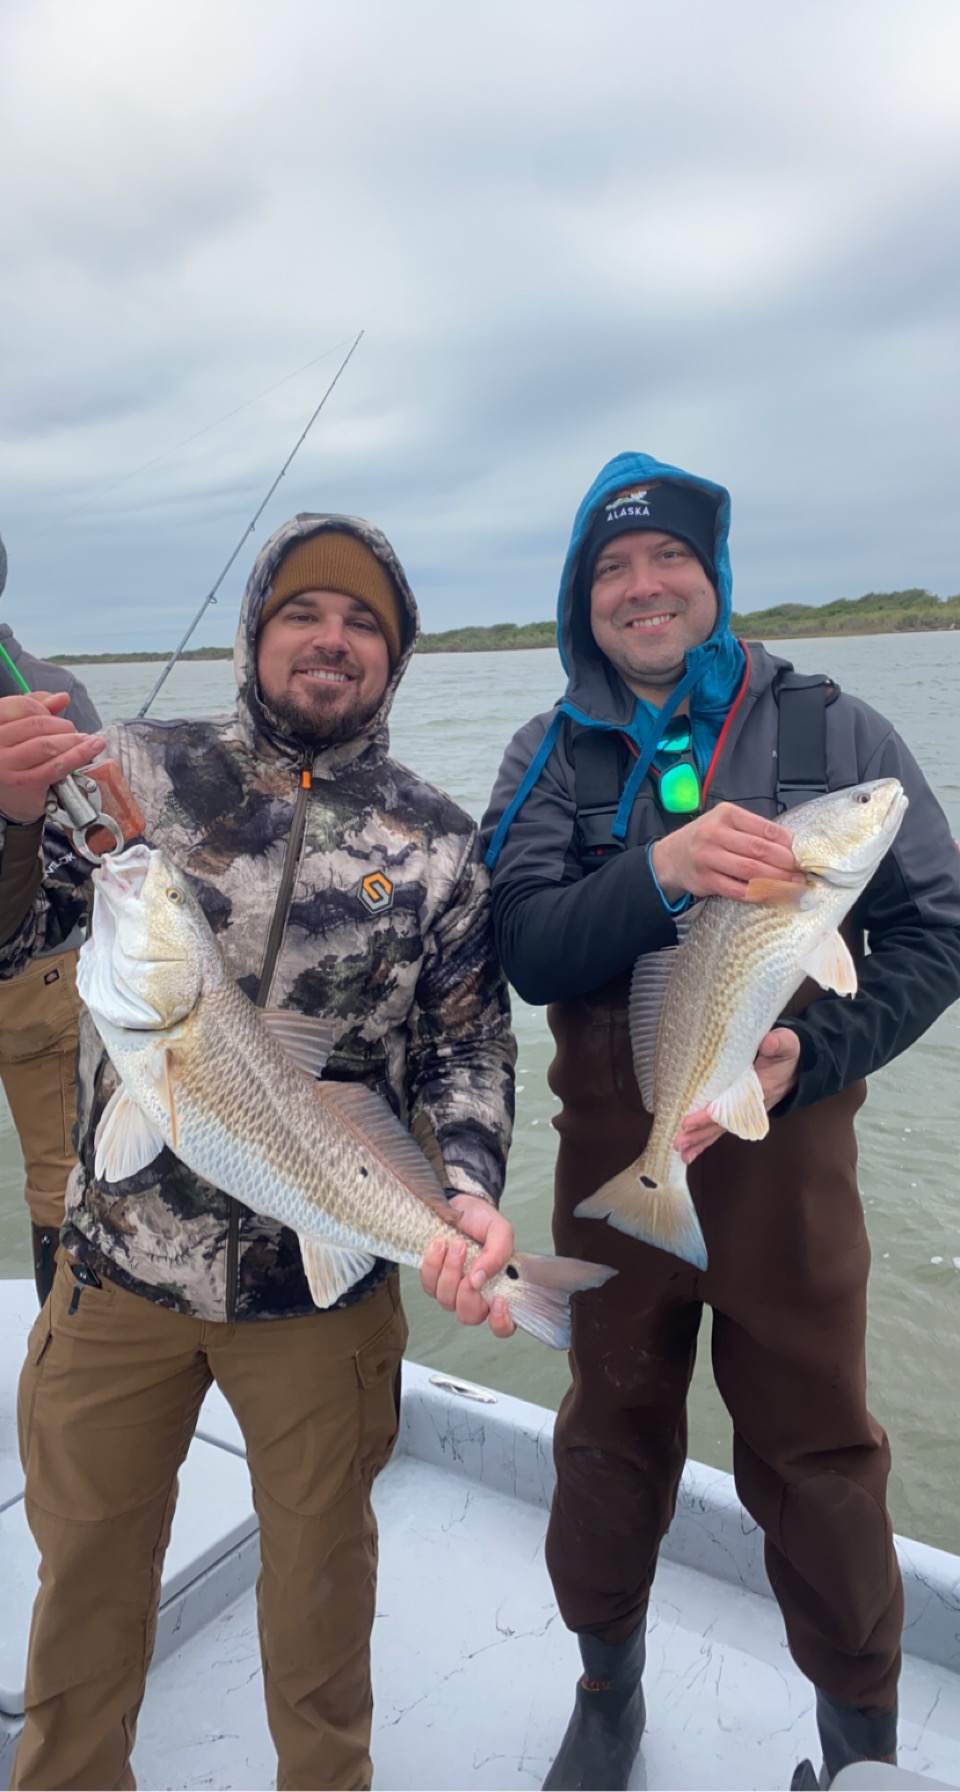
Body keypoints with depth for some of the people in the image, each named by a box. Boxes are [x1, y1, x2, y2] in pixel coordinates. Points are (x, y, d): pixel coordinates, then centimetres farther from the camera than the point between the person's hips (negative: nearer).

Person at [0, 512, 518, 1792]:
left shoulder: (437, 842, -3)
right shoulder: (136, 771, -4)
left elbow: (468, 1046, -2)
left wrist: (469, 1194, -19)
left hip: (328, 1283, 0)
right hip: (120, 1265, 1)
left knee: (321, 1565, 21)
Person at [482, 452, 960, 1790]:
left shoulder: (834, 731, -3)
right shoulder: (554, 755, 0)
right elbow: (524, 949, -11)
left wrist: (817, 1053, -19)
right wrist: (659, 872, -28)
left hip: (788, 1152, -1)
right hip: (612, 1155, 2)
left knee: (816, 1459, 12)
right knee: (612, 1433, 19)